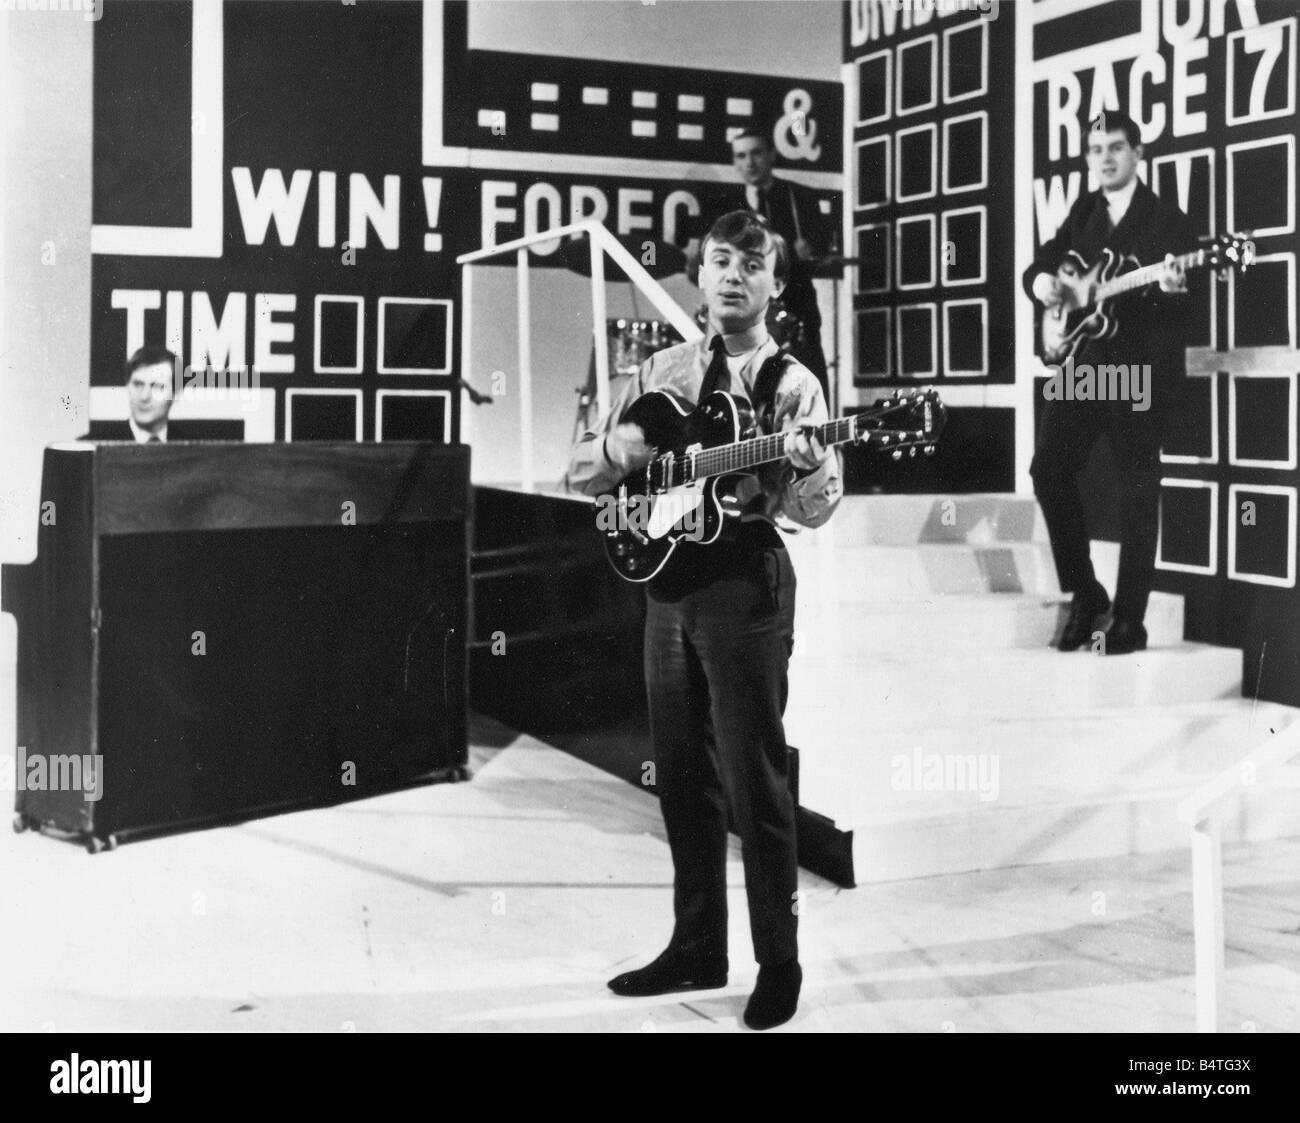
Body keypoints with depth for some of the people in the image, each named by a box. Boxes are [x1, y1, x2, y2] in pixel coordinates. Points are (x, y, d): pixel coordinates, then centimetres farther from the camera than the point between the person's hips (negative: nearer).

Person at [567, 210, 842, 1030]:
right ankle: (697, 948, 26)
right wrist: (617, 447, -9)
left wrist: (804, 465, -34)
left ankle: (778, 962, 12)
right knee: (683, 776, 13)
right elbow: (581, 473, 13)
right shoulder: (662, 372, 11)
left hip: (745, 579, -5)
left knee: (753, 778, -1)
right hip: (667, 575, 5)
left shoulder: (791, 384, -3)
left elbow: (816, 512, -13)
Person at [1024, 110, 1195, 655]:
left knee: (1138, 487, -2)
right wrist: (1040, 280, -4)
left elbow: (1192, 286, -12)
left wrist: (1173, 286, -35)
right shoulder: (1083, 211, 15)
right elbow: (1043, 262, 19)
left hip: (1144, 366, -5)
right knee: (1050, 467, -4)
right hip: (1084, 362, 5)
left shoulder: (1167, 218, -2)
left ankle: (1129, 620, 3)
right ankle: (1084, 595, 11)